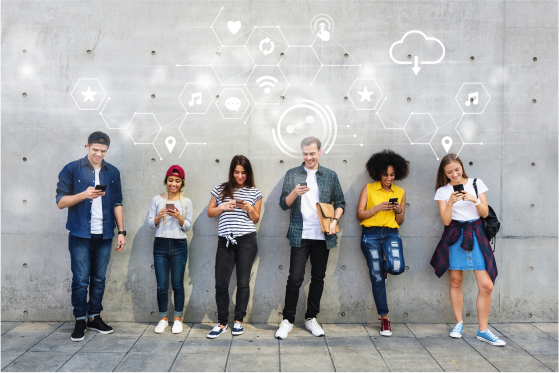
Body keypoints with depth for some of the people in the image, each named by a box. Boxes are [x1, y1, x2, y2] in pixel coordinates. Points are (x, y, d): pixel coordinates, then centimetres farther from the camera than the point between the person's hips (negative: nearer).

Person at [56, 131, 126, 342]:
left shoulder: (113, 172, 9)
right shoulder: (72, 170, -1)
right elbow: (61, 201, -4)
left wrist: (121, 231, 6)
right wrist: (84, 194, -20)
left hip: (104, 236, 3)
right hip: (80, 235, -3)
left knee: (99, 279, 9)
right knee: (80, 280, 0)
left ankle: (94, 317, 22)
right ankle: (80, 320, 14)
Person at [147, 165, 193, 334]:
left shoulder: (186, 202, 4)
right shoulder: (157, 200, 5)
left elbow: (188, 226, 3)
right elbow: (150, 224, 5)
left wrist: (179, 217, -15)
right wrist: (159, 216, -14)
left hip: (179, 246, 0)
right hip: (160, 245, 1)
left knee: (178, 285, 4)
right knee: (162, 286, 3)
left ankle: (178, 319, 17)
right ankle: (163, 319, 19)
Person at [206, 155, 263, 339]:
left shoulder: (254, 193, 9)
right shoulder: (220, 189, 10)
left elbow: (256, 219, 11)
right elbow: (210, 212, 13)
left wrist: (249, 208, -9)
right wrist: (223, 207, -5)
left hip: (246, 240, -1)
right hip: (225, 241, 1)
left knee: (243, 282, 3)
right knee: (221, 283, -1)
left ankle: (238, 321, 17)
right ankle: (222, 323, 12)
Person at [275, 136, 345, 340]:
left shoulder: (331, 176, 8)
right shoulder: (292, 174, 5)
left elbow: (340, 202, 11)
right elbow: (284, 204, 2)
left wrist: (335, 220, -5)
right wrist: (295, 193, -17)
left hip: (323, 236, 2)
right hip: (300, 235, -2)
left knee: (318, 278, 9)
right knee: (295, 278, -3)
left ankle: (311, 318, 23)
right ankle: (287, 320, 9)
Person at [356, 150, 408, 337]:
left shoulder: (400, 193, 12)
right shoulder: (368, 189, 5)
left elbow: (400, 221, 15)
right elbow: (360, 214, 0)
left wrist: (398, 211, -6)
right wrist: (378, 207, -12)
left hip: (391, 234, 2)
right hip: (371, 235, -1)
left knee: (397, 267, -26)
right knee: (377, 278, 0)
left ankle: (385, 266, 14)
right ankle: (384, 318, 14)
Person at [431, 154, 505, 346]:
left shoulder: (476, 183, 6)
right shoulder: (443, 191, 4)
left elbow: (485, 213, 4)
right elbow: (446, 220, -3)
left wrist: (475, 200, -14)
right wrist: (450, 202, -18)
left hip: (475, 235, 0)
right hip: (455, 236, 0)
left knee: (486, 285, -5)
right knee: (455, 281, 5)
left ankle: (483, 330, 8)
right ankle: (459, 323, 23)